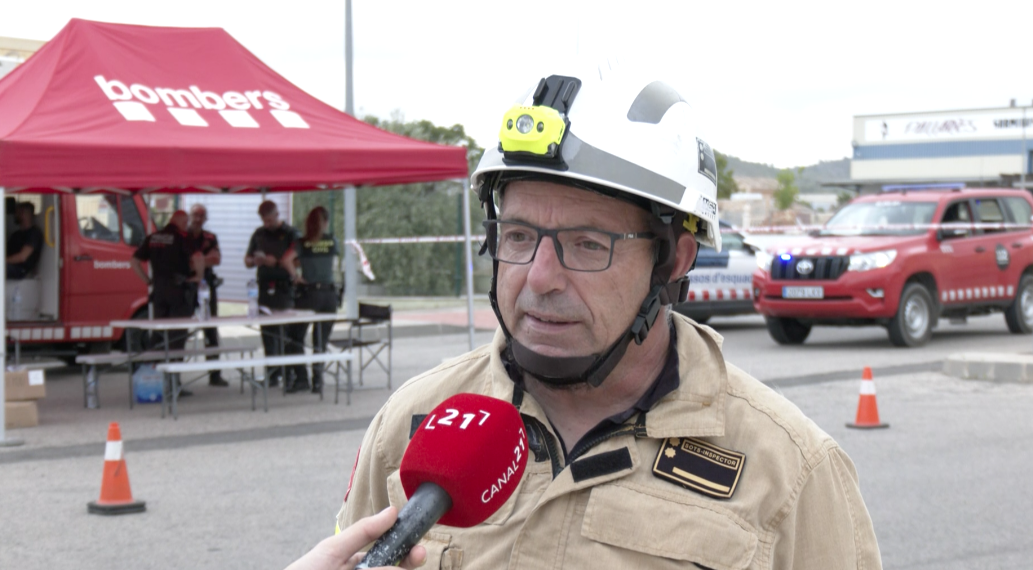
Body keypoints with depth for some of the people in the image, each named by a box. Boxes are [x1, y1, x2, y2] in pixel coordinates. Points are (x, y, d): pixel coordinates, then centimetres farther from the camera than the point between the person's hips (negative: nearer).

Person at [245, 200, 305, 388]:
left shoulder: (290, 233, -1)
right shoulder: (259, 234, 14)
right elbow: (247, 261, 20)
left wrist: (276, 262, -17)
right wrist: (255, 261, -3)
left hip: (285, 288, -5)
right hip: (265, 288, 5)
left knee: (290, 334, -8)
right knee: (268, 333, 6)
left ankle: (296, 374, -5)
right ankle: (273, 374, 12)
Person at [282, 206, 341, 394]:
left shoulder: (302, 243, -6)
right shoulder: (332, 241, 2)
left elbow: (287, 260, -21)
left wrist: (296, 276, -4)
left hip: (308, 292, -3)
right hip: (329, 292, 3)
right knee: (321, 340, 8)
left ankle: (301, 379, 1)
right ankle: (318, 381, 4)